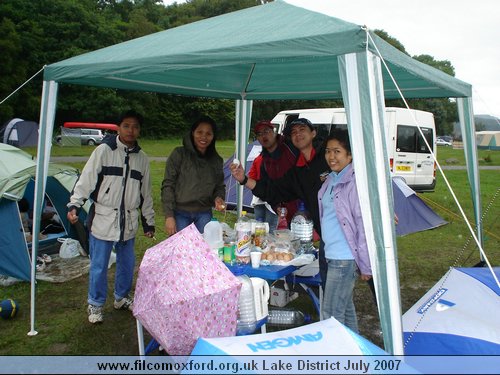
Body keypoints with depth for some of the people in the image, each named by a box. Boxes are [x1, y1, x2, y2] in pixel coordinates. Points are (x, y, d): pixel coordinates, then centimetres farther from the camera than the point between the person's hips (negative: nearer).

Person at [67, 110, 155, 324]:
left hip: (129, 222, 4)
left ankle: (121, 298, 35)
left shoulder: (142, 158, 7)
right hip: (102, 220, -4)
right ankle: (95, 305, 22)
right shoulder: (104, 150, -6)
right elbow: (86, 180, -7)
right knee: (99, 265, 4)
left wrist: (149, 222, 14)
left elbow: (146, 194, 13)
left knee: (127, 263, 14)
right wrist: (74, 204, -19)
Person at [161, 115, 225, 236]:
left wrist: (218, 198, -8)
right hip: (180, 214, -3)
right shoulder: (179, 154, -4)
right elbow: (168, 186, -6)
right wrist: (169, 216, -12)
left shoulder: (216, 160, 7)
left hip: (204, 215, 3)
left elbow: (220, 186, 15)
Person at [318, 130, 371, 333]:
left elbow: (364, 224, -17)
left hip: (345, 258, -9)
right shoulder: (330, 180, 10)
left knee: (331, 313, -2)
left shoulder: (355, 182, -16)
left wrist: (366, 265, -15)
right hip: (332, 255, 9)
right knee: (346, 308, 19)